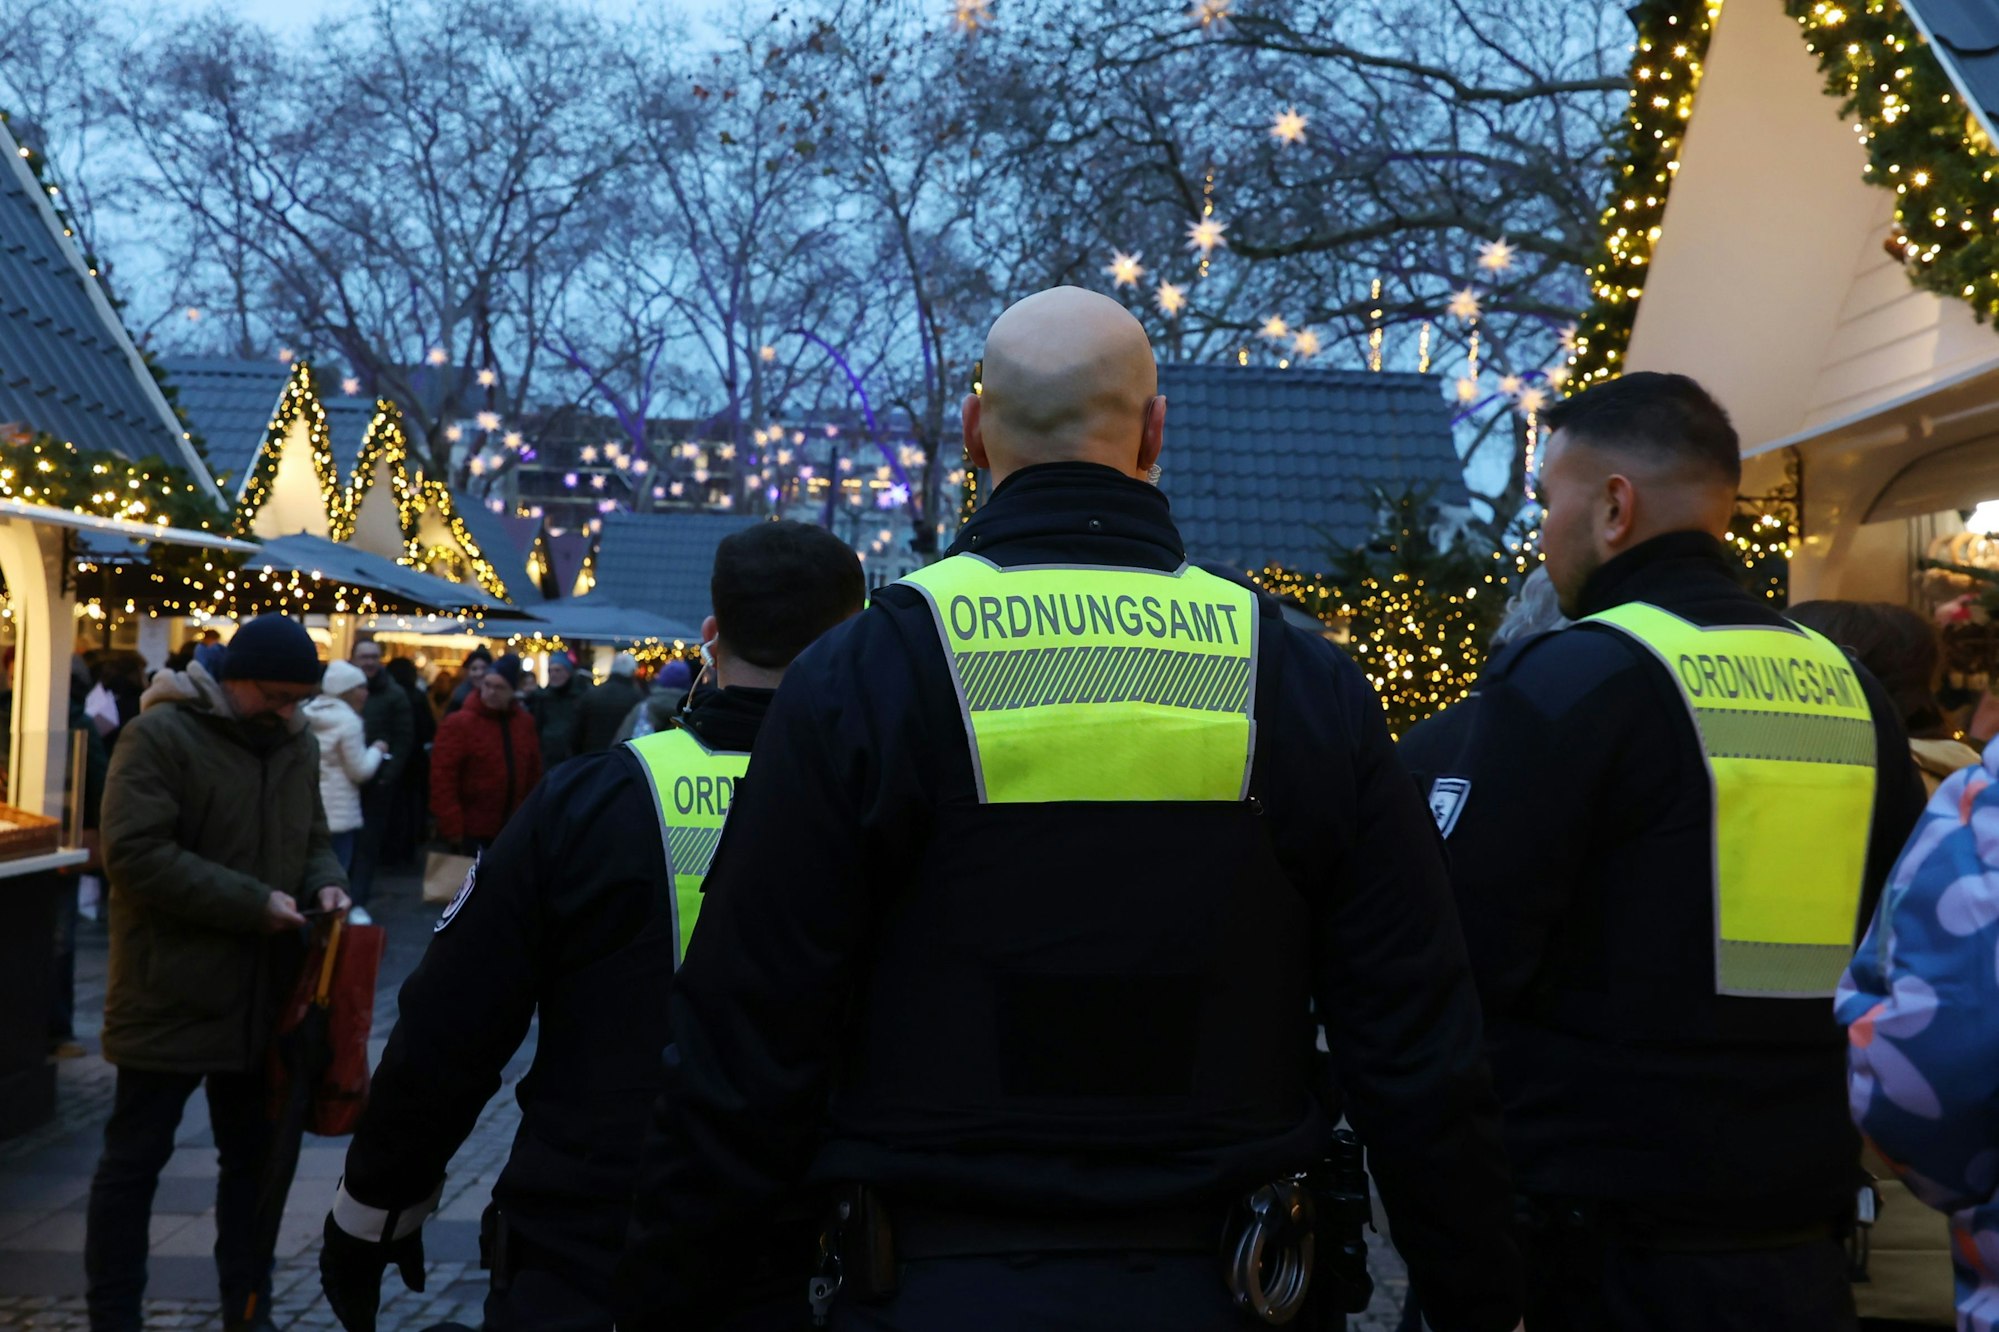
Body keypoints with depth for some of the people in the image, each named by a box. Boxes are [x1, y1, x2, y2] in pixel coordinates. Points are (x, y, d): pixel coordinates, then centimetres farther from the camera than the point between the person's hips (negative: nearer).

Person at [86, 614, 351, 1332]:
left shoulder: (298, 744, 8)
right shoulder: (160, 735, -14)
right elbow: (135, 855, -22)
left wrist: (325, 882, -6)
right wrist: (254, 904, -24)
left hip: (263, 995, 7)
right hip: (170, 993, -6)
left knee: (254, 1153, 15)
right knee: (134, 1158, 6)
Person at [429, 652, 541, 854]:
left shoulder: (525, 722, 6)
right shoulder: (458, 724, -11)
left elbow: (534, 773, 14)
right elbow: (442, 779, -14)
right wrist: (452, 827, -17)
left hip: (513, 831, 5)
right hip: (471, 832, -5)